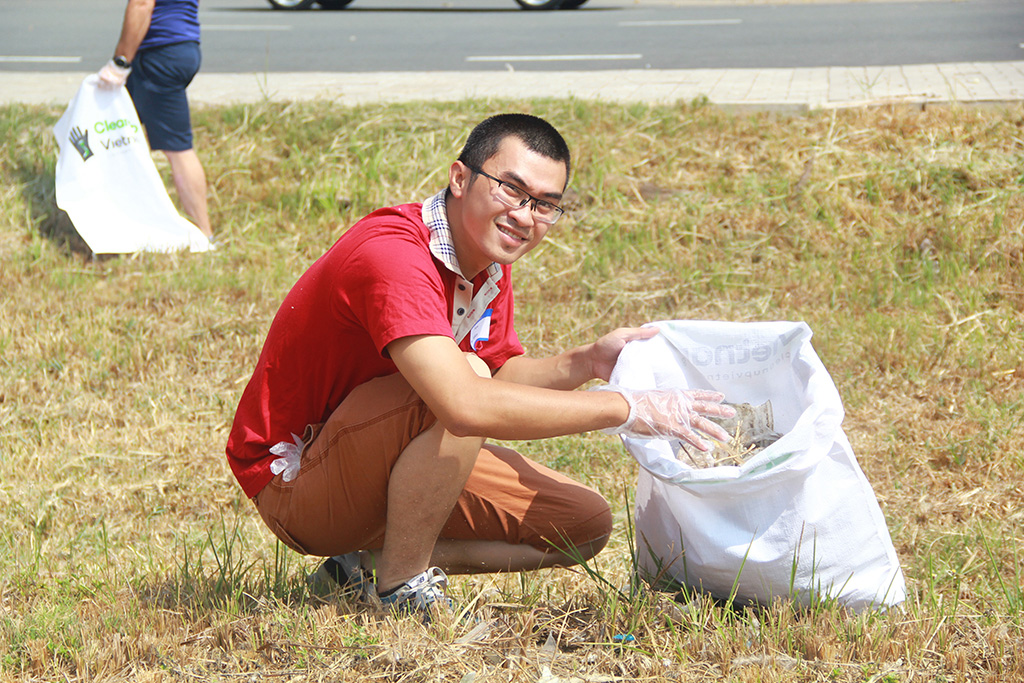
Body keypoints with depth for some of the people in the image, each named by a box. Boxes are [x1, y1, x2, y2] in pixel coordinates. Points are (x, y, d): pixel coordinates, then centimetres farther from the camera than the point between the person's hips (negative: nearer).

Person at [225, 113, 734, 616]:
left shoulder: (488, 261, 1)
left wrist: (586, 363, -9)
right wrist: (626, 409, -35)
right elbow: (468, 405, -41)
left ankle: (374, 565, 2)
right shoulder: (391, 254, -30)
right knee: (461, 379, -33)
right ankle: (400, 584, -17)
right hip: (292, 481, -9)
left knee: (585, 527, 2)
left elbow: (502, 374, 11)